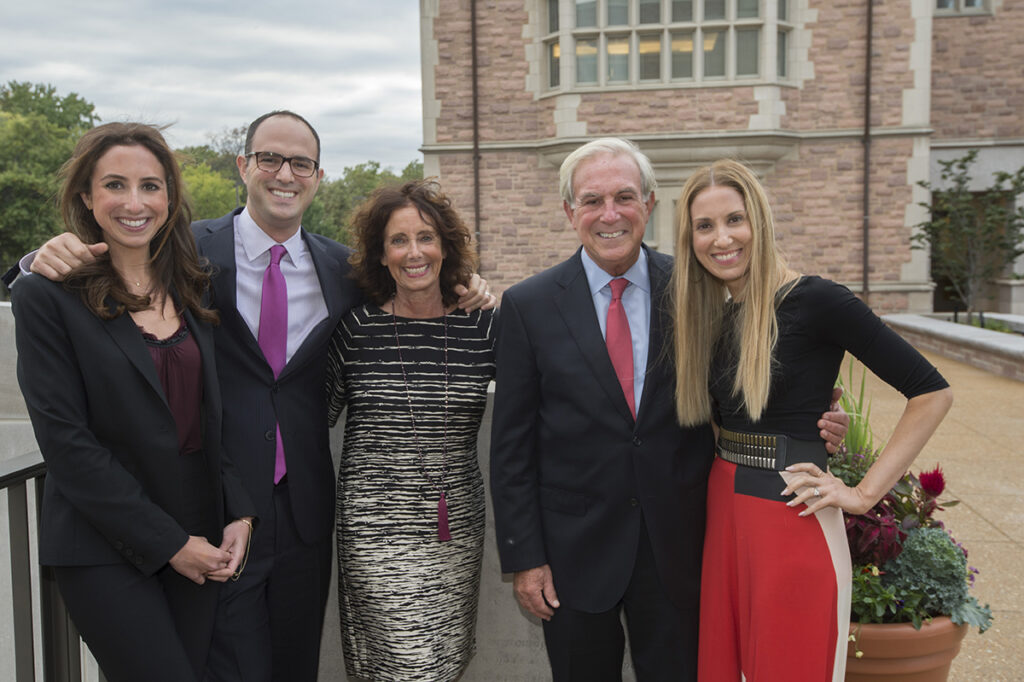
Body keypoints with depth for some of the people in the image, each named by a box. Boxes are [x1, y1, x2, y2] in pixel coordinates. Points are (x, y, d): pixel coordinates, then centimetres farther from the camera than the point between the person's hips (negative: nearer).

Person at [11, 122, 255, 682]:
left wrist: (240, 514, -3)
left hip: (201, 541, 5)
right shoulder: (47, 295, -7)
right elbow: (65, 441, -12)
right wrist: (168, 543, -12)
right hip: (105, 552, -4)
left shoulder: (192, 290, 8)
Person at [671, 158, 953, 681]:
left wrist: (864, 494, -14)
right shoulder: (717, 315, 7)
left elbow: (931, 393, -14)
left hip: (791, 522, -6)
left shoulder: (815, 300, -14)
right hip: (722, 514, 6)